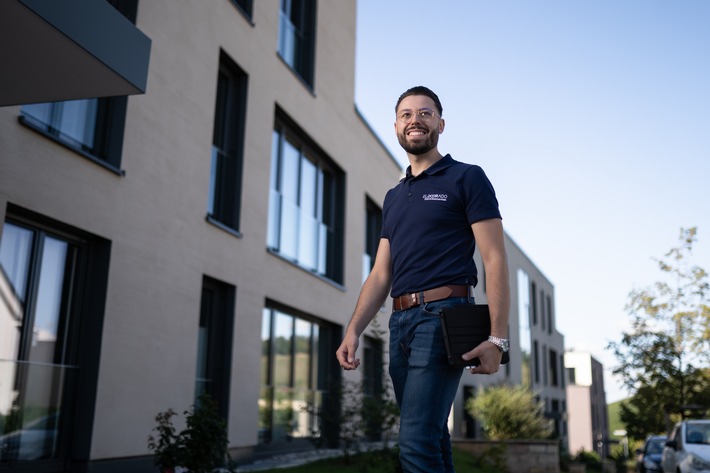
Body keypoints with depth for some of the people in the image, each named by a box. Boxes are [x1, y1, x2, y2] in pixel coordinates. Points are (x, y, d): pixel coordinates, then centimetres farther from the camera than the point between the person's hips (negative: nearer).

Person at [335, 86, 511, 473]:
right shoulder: (393, 197, 21)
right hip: (399, 321, 7)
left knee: (417, 442, -15)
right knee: (431, 439, 13)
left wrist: (497, 338, -15)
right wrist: (353, 331, 5)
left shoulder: (466, 178, 3)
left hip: (442, 314, -7)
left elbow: (494, 259, -5)